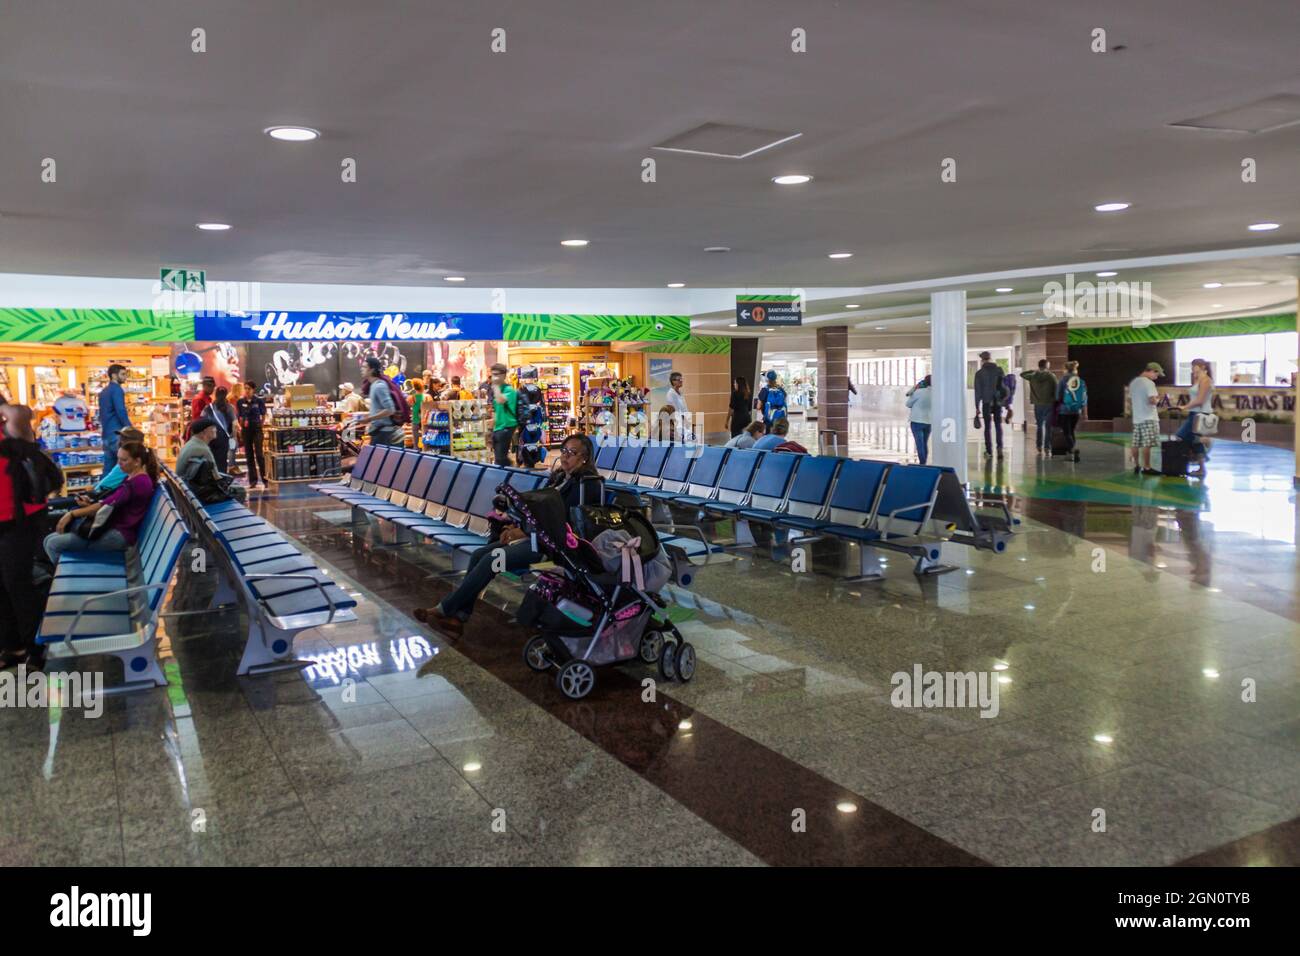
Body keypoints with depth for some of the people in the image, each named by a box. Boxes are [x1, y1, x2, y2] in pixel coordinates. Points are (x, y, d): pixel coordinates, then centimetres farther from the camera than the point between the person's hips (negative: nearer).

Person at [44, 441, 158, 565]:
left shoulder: (138, 483, -18)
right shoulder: (133, 479, 16)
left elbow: (107, 504, -24)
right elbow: (112, 502, 17)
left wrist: (72, 514, -19)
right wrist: (90, 503, 0)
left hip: (119, 535, -11)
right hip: (113, 528, 11)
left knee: (53, 544, -14)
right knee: (50, 540, 6)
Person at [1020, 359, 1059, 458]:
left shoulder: (1033, 376, 1)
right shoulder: (1051, 376, -7)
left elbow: (1022, 374, 19)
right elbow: (1056, 391, -9)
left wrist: (1034, 371, 19)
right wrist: (1056, 403, -2)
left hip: (1038, 405, 3)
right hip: (1049, 404, -3)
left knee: (1039, 427, 12)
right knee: (1048, 427, 1)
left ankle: (1040, 449, 12)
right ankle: (1047, 450, -2)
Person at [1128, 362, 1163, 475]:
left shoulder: (1133, 382, 13)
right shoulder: (1149, 383, -12)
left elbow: (1130, 401, 20)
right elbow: (1152, 400, -21)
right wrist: (1157, 399, -1)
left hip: (1136, 418, 8)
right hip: (1148, 418, -8)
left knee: (1136, 444, 10)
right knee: (1147, 444, -6)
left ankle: (1136, 466, 15)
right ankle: (1146, 468, -4)